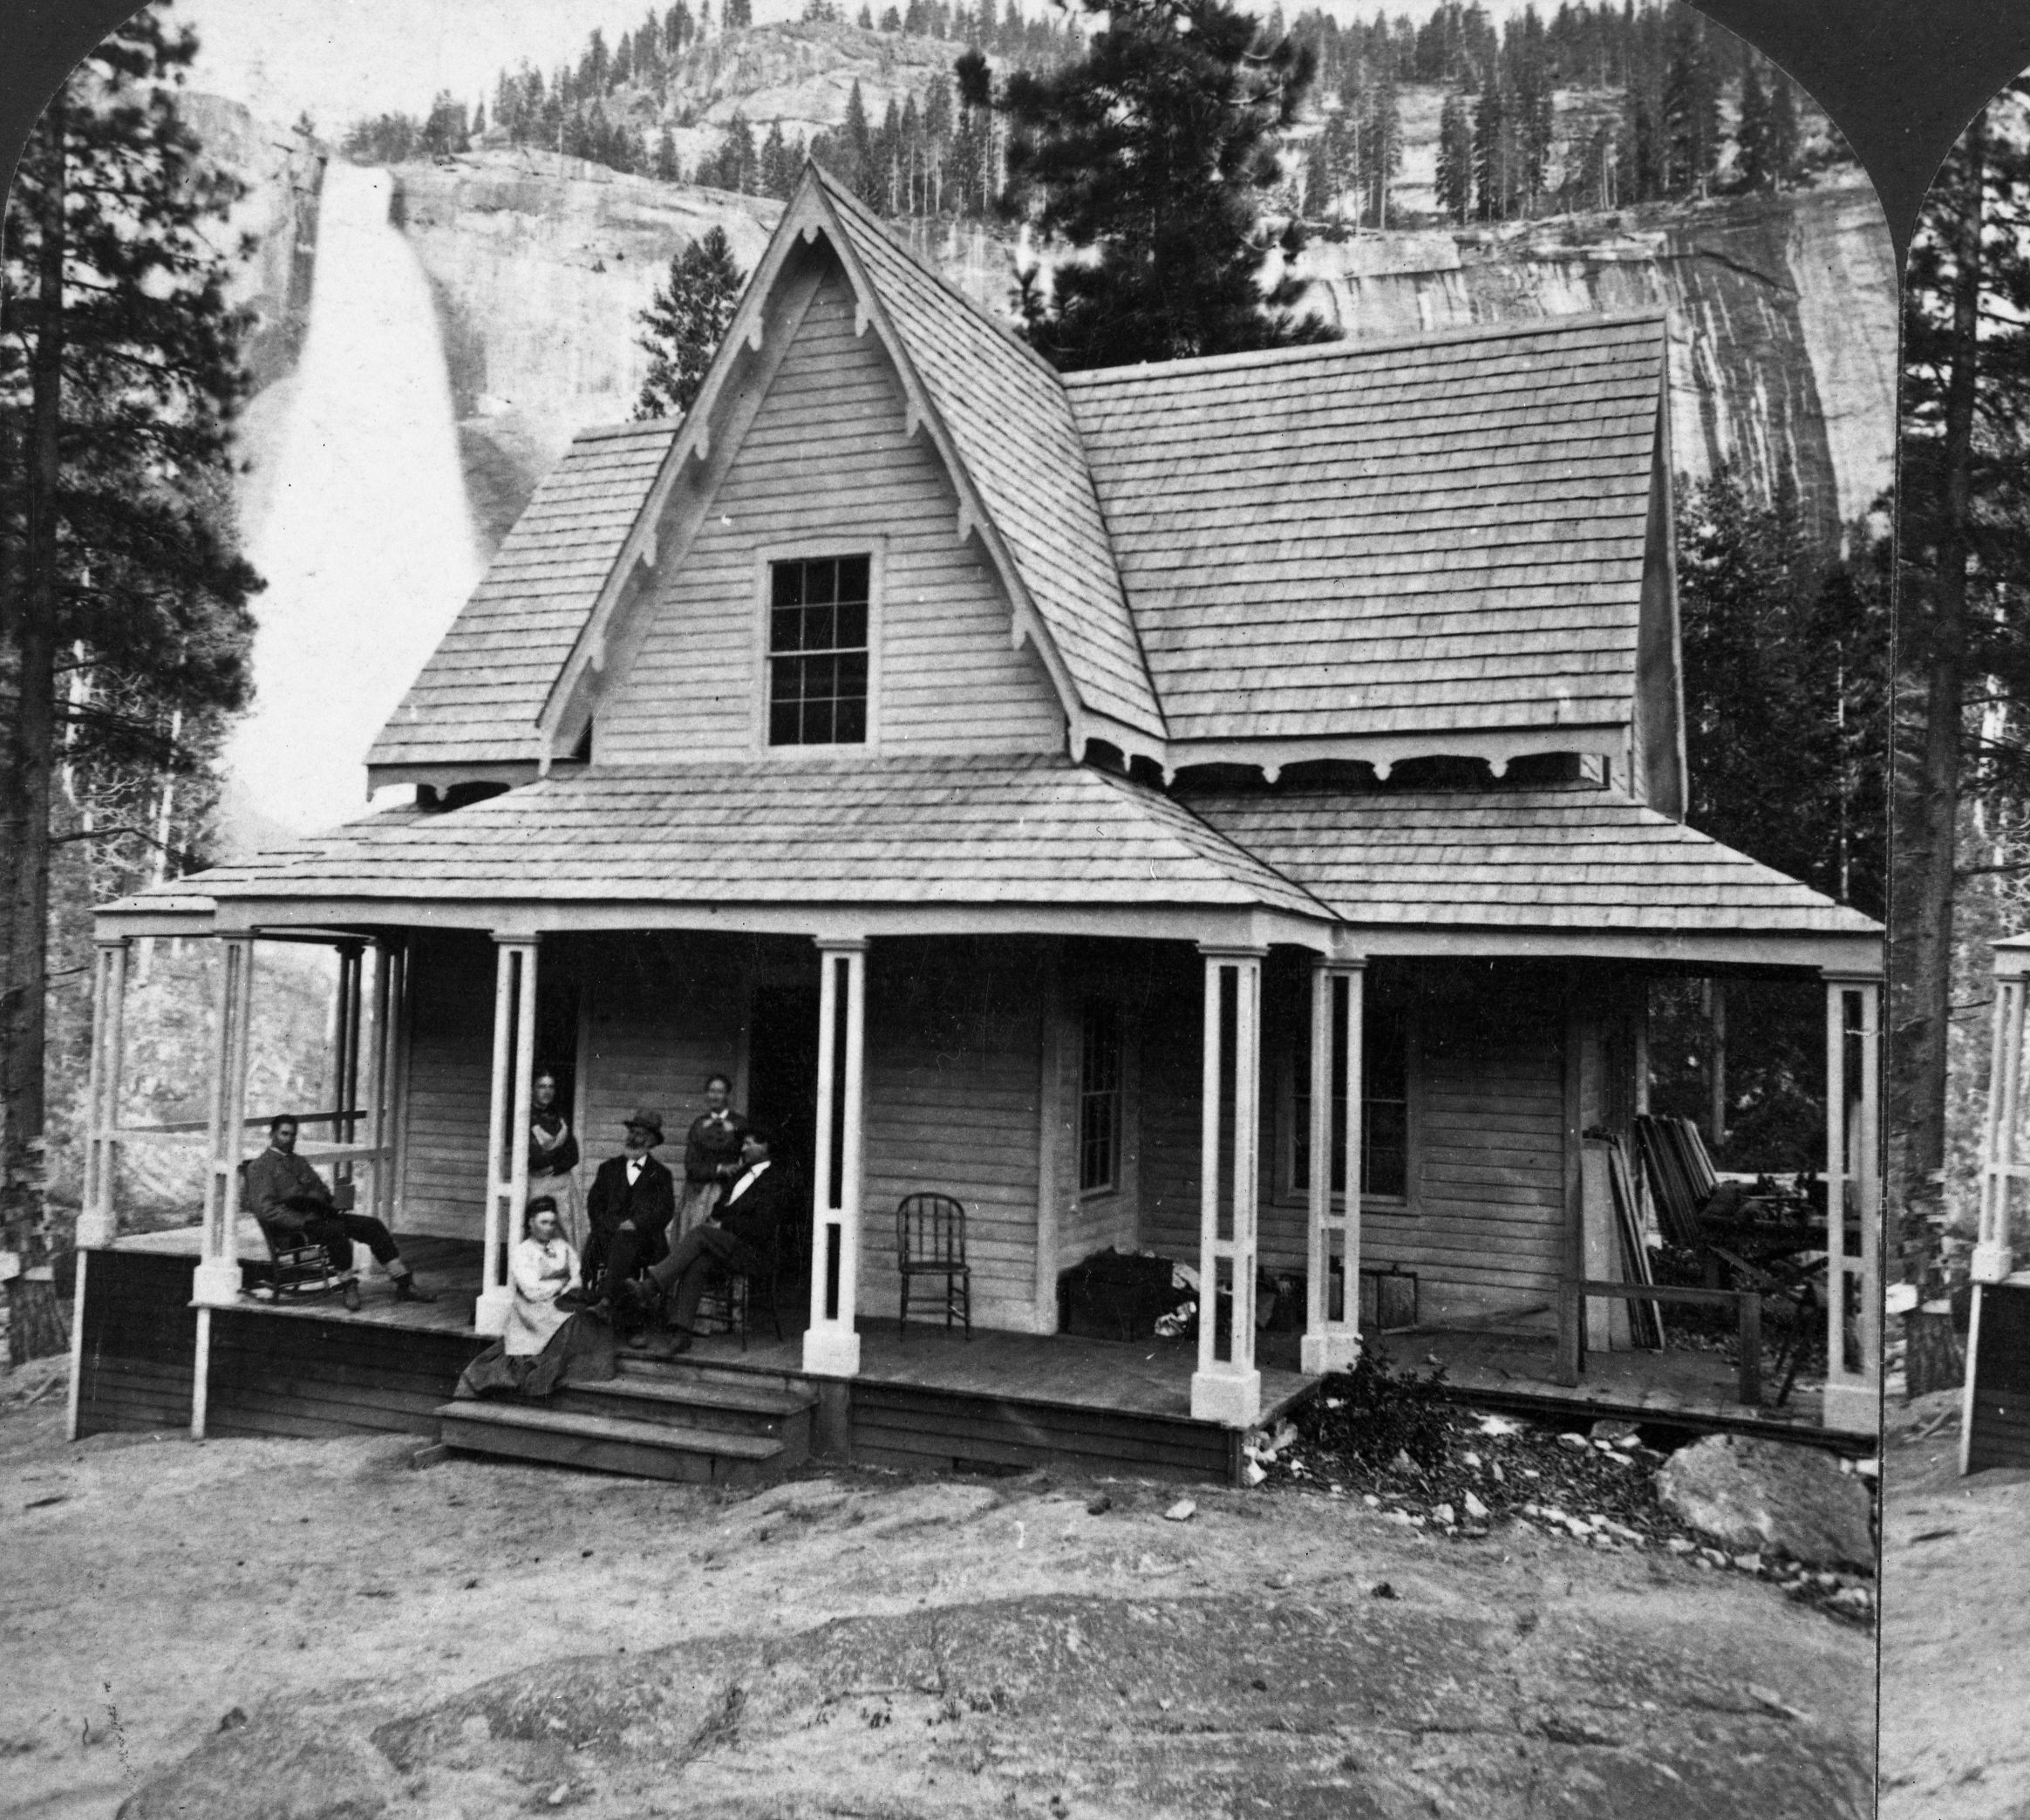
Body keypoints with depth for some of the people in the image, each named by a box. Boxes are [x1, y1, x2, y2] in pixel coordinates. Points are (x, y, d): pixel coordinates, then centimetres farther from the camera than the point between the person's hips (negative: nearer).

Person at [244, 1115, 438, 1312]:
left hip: (319, 1215, 8)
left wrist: (334, 1205, 4)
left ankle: (405, 1284, -9)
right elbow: (264, 1208, -12)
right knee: (336, 1228, -36)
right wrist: (301, 1222, -21)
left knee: (372, 1225, -9)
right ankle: (349, 1286, -22)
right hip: (290, 1229, -8)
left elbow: (321, 1190, 27)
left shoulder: (299, 1162, 26)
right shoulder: (259, 1167, 1)